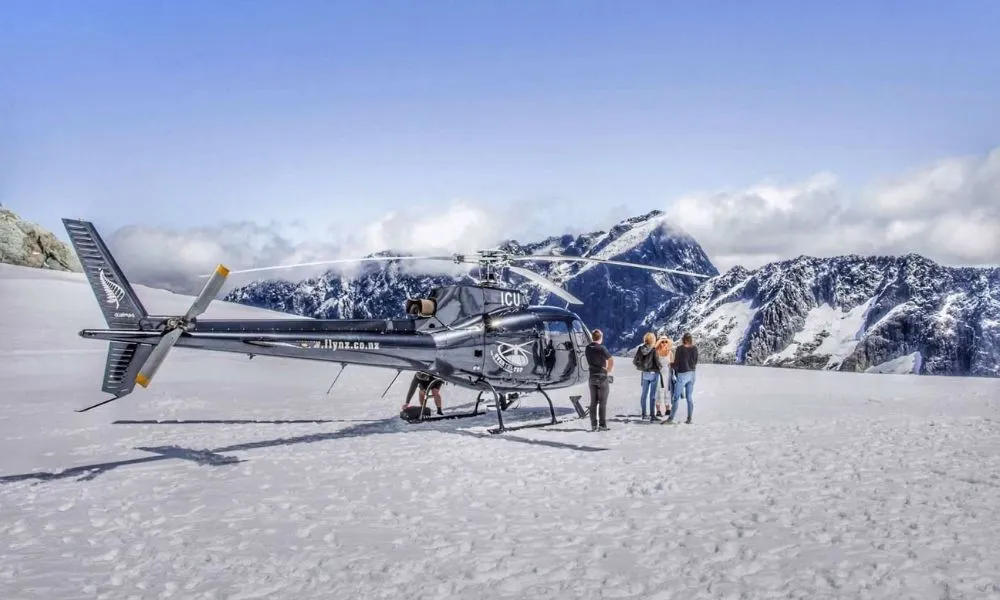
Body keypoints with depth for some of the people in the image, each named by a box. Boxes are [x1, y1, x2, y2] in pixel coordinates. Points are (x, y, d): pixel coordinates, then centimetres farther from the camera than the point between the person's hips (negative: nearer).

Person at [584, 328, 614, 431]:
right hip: (603, 377, -5)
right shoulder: (601, 348, -14)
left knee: (593, 402, 7)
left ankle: (594, 425, 6)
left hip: (592, 377, 5)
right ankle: (602, 425, -1)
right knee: (602, 403, -1)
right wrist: (608, 371, 2)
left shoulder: (587, 348, 4)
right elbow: (612, 361, -14)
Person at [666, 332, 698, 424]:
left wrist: (671, 365, 11)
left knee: (676, 397, 0)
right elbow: (695, 362, 8)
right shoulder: (695, 348, 2)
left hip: (682, 374, -5)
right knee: (690, 397, 9)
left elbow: (676, 364, -10)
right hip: (692, 374, 5)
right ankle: (689, 419, 9)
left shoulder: (679, 349, -12)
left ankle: (671, 418, 0)